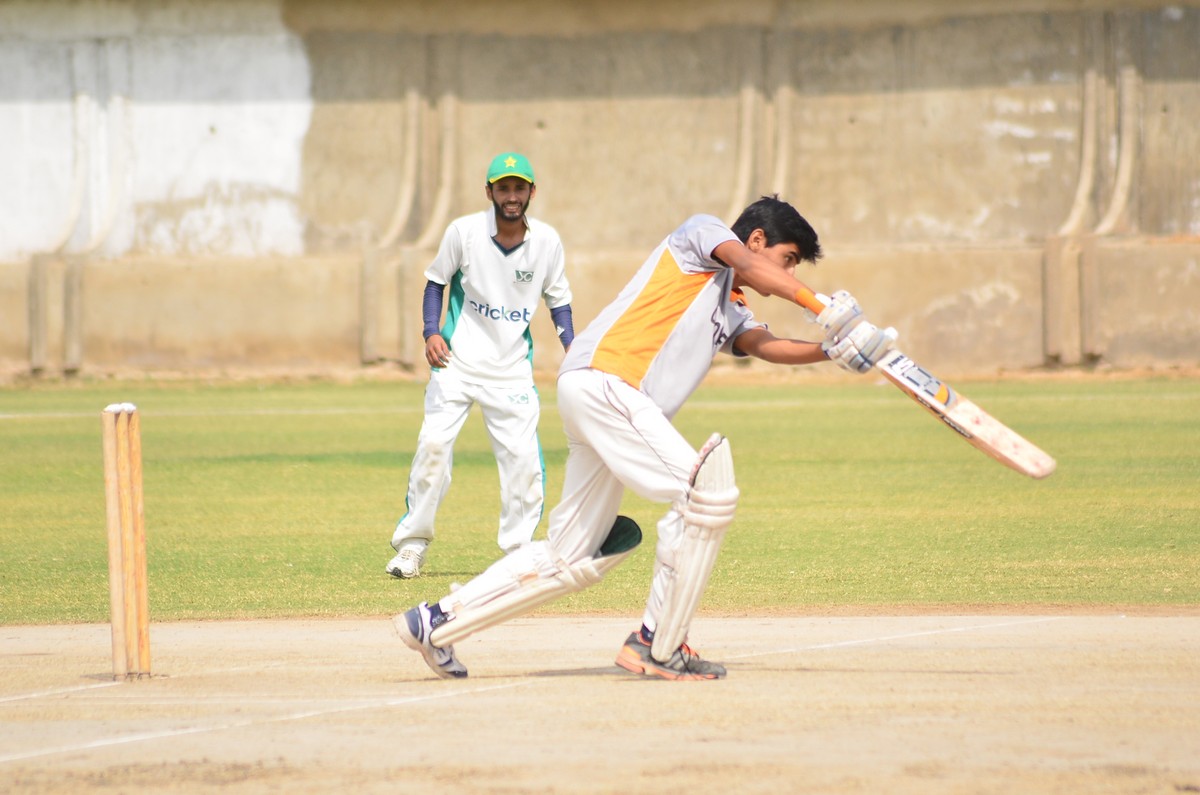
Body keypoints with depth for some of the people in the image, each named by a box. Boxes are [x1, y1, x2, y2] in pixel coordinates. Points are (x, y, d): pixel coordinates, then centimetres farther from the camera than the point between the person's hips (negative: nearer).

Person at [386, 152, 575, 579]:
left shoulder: (547, 241, -3)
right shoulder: (464, 232, -8)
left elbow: (557, 299, 9)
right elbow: (436, 281, 5)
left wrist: (573, 350, -5)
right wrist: (432, 332, -10)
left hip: (512, 369, 1)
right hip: (457, 362, -1)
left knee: (523, 457, -6)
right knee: (434, 443, -11)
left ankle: (519, 549, 9)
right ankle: (412, 543, 2)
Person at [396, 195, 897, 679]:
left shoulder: (732, 312, 28)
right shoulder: (702, 233, 7)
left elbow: (766, 346, 10)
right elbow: (749, 263, -12)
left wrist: (831, 351, -5)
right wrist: (824, 309, -19)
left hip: (617, 402, 10)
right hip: (601, 379, -10)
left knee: (573, 562, 10)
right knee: (706, 491, -18)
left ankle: (437, 621, 18)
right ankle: (657, 646, -12)